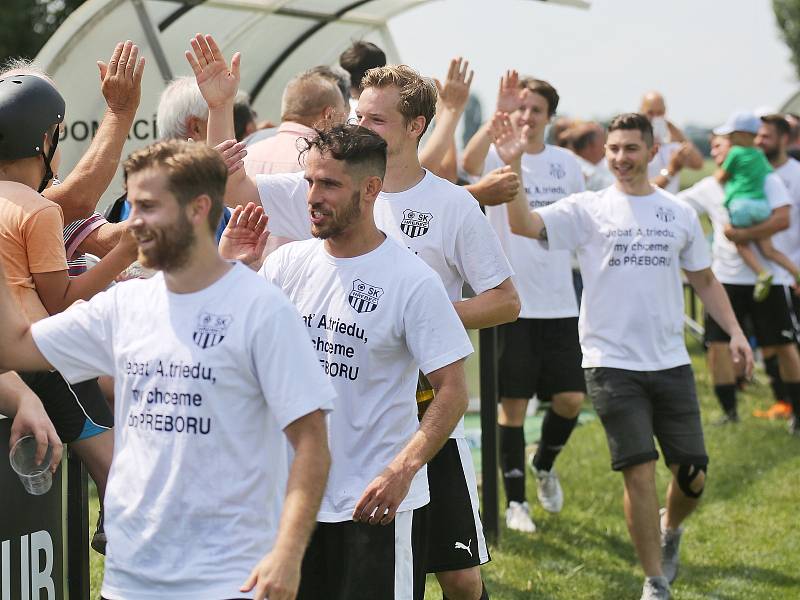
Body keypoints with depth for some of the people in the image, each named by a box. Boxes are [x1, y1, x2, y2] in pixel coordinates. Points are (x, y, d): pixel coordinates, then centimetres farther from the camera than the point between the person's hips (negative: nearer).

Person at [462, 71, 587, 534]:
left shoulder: (566, 162, 9)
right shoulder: (499, 156, -5)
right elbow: (469, 163, -30)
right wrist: (498, 116, -41)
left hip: (560, 301, 4)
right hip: (510, 300, -4)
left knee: (571, 399, 1)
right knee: (513, 403, 1)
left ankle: (544, 465, 30)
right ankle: (516, 500, 12)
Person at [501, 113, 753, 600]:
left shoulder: (680, 213, 9)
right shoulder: (588, 209, 0)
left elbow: (704, 279, 19)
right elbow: (523, 224, -14)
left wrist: (734, 331, 8)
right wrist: (514, 165, -27)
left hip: (671, 362, 3)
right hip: (612, 363, -3)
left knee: (693, 476, 3)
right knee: (640, 473, -7)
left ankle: (670, 528, 38)